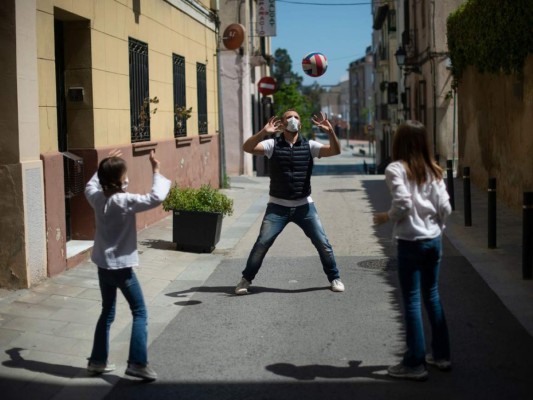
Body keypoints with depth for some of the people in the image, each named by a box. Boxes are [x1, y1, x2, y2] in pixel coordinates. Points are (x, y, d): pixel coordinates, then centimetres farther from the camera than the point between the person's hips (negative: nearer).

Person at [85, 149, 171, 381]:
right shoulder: (125, 201, -20)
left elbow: (90, 185, 23)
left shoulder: (96, 198, -1)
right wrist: (156, 171, -16)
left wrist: (105, 166, 23)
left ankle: (97, 361, 23)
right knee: (140, 313, 2)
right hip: (121, 266, -7)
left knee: (107, 313, 20)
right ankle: (137, 363, -5)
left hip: (103, 265, 7)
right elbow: (156, 197, -27)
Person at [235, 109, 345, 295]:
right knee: (262, 243, -5)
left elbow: (335, 151, -11)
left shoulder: (309, 146, 0)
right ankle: (246, 279, 10)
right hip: (278, 206, -1)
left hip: (304, 206, 1)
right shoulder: (273, 145, -4)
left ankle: (334, 278, 20)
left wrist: (330, 131, -30)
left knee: (323, 243, 1)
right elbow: (247, 148, -17)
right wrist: (263, 132, -34)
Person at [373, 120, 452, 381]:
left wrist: (386, 217, -3)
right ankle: (441, 354, 25)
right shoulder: (433, 170, 7)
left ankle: (415, 364, 6)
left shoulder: (396, 169, -9)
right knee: (432, 296, 17)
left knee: (412, 300, 1)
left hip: (411, 241, -6)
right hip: (434, 239, 6)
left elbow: (403, 203, -21)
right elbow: (445, 208, 1)